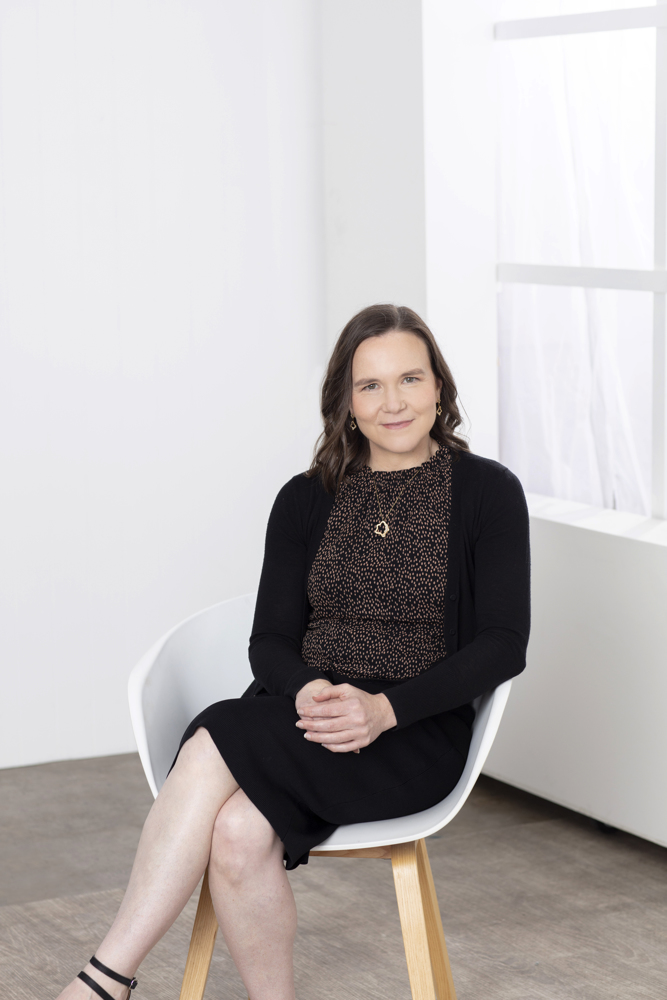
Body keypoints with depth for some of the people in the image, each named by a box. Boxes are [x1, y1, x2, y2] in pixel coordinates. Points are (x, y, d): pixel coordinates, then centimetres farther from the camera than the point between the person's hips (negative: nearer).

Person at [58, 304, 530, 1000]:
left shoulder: (486, 492, 3)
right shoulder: (306, 500, 13)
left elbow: (503, 645, -3)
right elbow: (270, 638, 9)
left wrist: (384, 708, -16)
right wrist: (307, 691, -15)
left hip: (414, 739, -3)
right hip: (299, 719, 3)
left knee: (214, 749, -30)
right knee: (238, 834, -33)